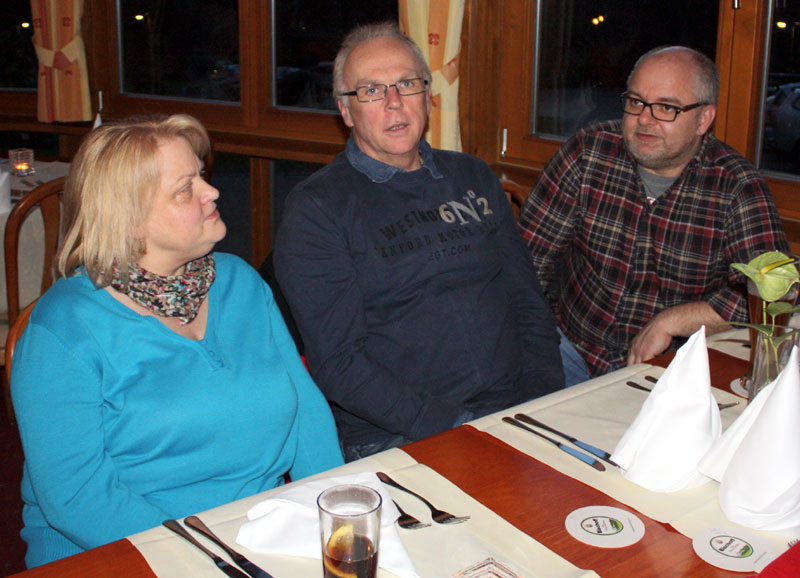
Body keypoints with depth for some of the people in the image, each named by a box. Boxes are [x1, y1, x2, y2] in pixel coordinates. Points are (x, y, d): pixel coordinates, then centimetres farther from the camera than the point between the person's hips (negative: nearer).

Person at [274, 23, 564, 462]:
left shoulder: (473, 178, 17)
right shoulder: (315, 208, 0)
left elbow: (528, 303, 17)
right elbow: (337, 363, -7)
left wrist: (545, 403, 0)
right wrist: (450, 432, -16)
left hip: (518, 413, 5)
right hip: (396, 439, -4)